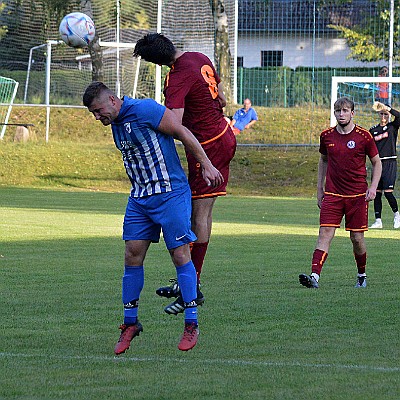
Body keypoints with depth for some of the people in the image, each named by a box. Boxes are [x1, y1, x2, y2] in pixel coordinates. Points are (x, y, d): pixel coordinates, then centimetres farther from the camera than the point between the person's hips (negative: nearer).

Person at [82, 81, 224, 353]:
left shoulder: (146, 110, -14)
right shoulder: (116, 124, 12)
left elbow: (183, 133, -11)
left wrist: (206, 165, -12)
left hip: (170, 194, -8)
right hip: (139, 199, 8)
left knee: (180, 254, -6)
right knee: (133, 256, 3)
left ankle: (192, 325, 0)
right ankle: (130, 323, 12)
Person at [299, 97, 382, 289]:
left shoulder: (363, 136, -4)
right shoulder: (327, 136, 4)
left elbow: (376, 163, 6)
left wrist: (373, 187, -8)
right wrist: (320, 189, 16)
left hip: (357, 196, -1)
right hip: (332, 194, 2)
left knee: (357, 237, 4)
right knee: (325, 234, -12)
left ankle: (362, 276, 27)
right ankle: (314, 276, -22)